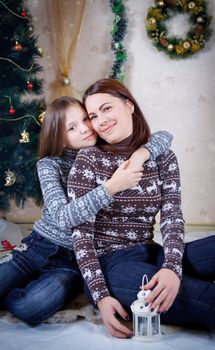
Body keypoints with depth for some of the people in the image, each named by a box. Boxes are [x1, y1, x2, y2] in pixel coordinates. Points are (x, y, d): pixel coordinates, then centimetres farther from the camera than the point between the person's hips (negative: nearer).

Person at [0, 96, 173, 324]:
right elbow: (62, 217, -25)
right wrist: (111, 187, -35)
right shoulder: (49, 165, -8)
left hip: (77, 257, 0)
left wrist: (143, 151, -27)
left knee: (30, 307, -27)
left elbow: (164, 137, -4)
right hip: (40, 245, 0)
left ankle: (39, 283, 4)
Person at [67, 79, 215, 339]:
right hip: (107, 263, -4)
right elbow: (81, 231, -7)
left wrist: (171, 266, -26)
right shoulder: (88, 160, -2)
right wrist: (101, 296, -20)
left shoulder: (163, 157, 7)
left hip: (151, 257, 4)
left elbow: (172, 217, -4)